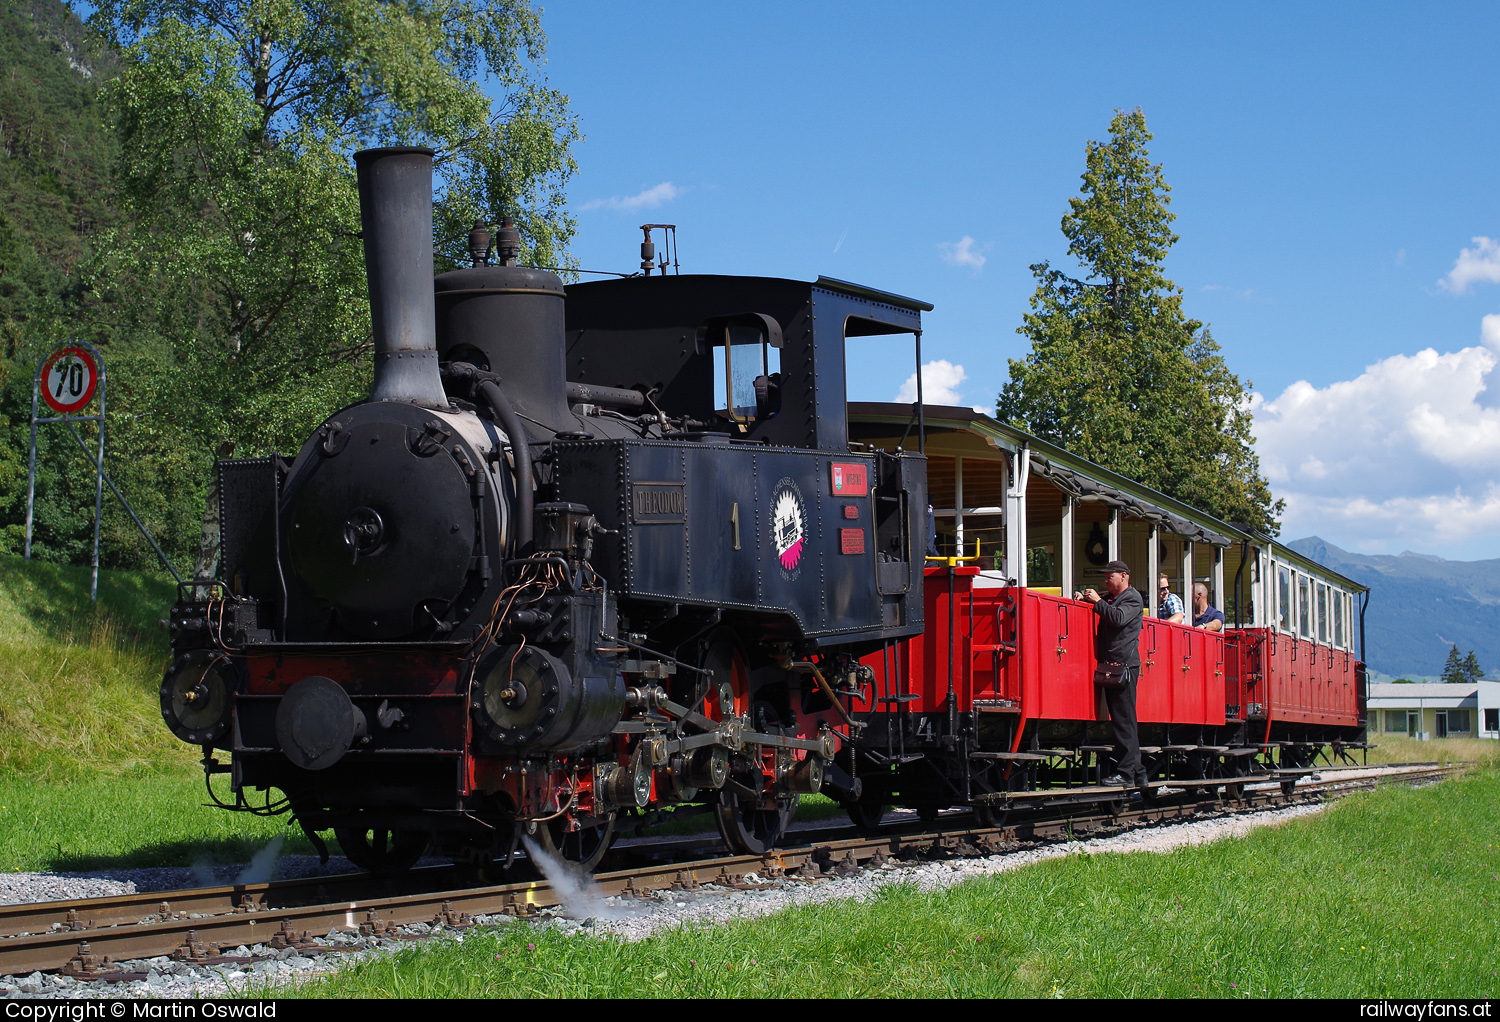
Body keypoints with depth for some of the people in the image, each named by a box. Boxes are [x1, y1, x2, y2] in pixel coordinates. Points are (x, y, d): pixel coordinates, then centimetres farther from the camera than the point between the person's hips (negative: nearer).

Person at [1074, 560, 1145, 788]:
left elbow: (1118, 618, -18)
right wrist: (1083, 597, 8)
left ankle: (1125, 773, -11)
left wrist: (1097, 601, -10)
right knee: (1123, 721, 9)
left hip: (1125, 665, -9)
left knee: (1124, 720, -10)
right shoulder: (1109, 598, 22)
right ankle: (1136, 771, 11)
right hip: (1110, 667, 9)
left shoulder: (1132, 598, -3)